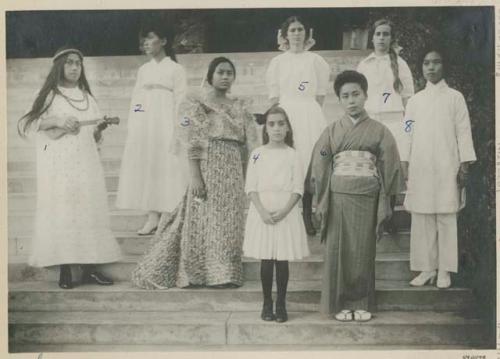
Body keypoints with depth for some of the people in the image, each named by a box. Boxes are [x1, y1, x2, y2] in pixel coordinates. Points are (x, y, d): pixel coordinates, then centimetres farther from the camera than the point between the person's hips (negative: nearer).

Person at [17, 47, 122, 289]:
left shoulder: (86, 96, 16)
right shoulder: (50, 95, 2)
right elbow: (25, 124, -4)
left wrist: (100, 127, -3)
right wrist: (56, 121, -14)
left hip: (86, 163, 4)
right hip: (59, 165, -4)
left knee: (89, 211, 1)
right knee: (61, 213, -5)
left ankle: (89, 268, 6)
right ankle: (64, 270, 0)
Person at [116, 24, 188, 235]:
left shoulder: (175, 69, 2)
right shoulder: (143, 70, 18)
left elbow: (180, 102, -4)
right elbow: (135, 99, 16)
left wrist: (178, 129, -12)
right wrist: (132, 126, 7)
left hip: (164, 124, -5)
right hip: (141, 125, 5)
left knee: (164, 168, -7)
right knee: (144, 167, 1)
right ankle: (152, 217, 5)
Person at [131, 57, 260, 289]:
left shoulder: (239, 108, 13)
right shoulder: (196, 106, -1)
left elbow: (252, 142, 7)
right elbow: (191, 145, -8)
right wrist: (195, 176, -16)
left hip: (232, 173, 5)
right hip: (207, 170, -5)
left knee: (230, 222, 5)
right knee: (202, 219, -1)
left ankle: (225, 273, 14)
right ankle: (197, 273, 7)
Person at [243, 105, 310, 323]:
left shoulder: (293, 155, 2)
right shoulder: (258, 154, 3)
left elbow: (298, 189, -2)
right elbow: (251, 187, 0)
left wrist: (284, 211, -14)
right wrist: (262, 211, -13)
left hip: (285, 212, 0)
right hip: (262, 212, 0)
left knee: (282, 260, 2)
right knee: (266, 260, 3)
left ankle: (281, 305, 12)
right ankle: (267, 304, 15)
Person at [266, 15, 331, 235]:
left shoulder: (316, 61, 9)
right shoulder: (278, 62, 11)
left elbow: (320, 96, 9)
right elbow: (274, 98, 9)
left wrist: (309, 113, -1)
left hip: (310, 116, 0)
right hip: (285, 115, 0)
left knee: (309, 163, -4)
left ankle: (307, 217, 2)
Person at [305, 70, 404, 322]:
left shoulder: (379, 131, 5)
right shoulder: (332, 131, 7)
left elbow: (388, 168, 3)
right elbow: (320, 168, 6)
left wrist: (384, 204, -2)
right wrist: (321, 203, 0)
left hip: (366, 199, 0)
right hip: (338, 198, 1)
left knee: (364, 252, 3)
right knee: (339, 251, 1)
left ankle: (361, 303, 14)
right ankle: (341, 303, 11)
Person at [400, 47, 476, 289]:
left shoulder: (455, 97, 3)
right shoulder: (415, 101, 11)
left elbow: (463, 132, 0)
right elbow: (409, 134, 11)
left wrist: (464, 165, -6)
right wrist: (405, 164, 4)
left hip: (446, 168, -3)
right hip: (420, 169, 3)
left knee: (446, 218, -2)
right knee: (421, 219, 2)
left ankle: (444, 270, 4)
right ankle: (426, 268, 10)